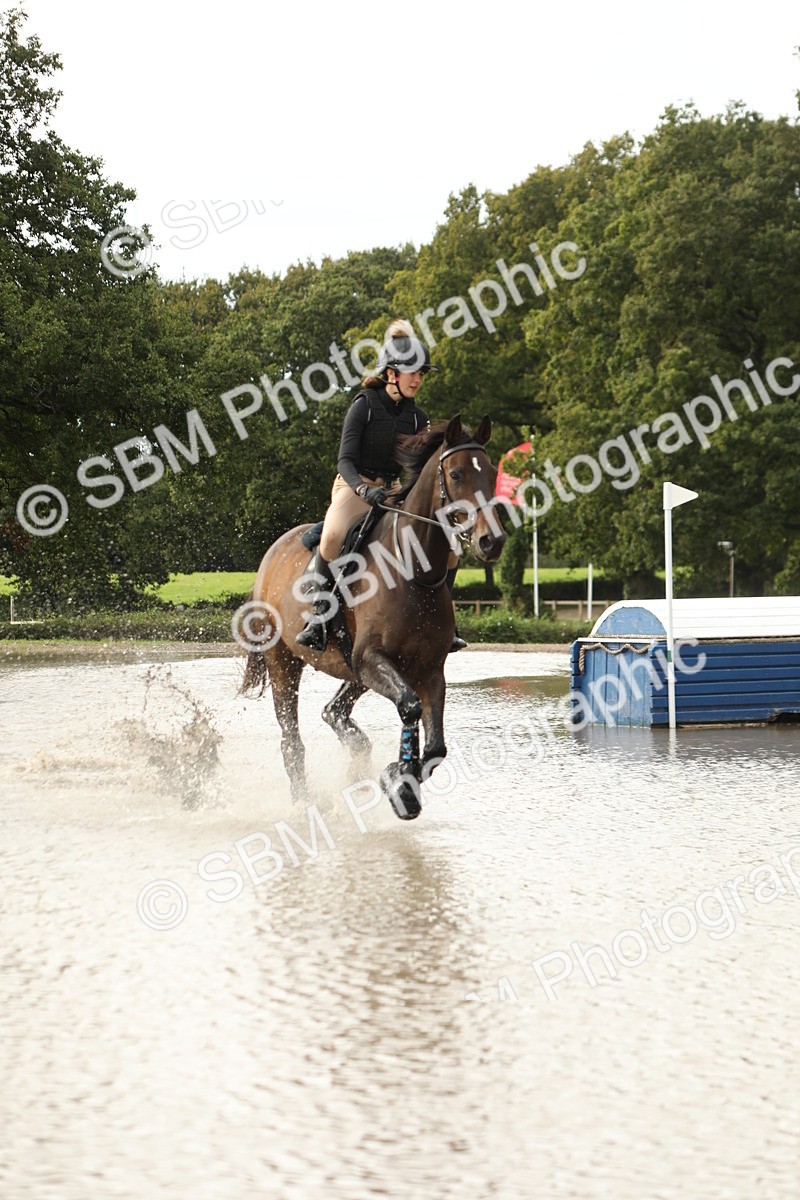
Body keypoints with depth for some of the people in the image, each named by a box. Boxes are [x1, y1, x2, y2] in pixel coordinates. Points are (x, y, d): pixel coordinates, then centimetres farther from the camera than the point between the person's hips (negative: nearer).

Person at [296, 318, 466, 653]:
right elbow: (345, 460, -15)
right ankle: (319, 613, -27)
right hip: (355, 487, -5)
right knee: (333, 535, -37)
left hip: (396, 493, 5)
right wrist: (363, 488, -33)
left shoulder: (415, 415, 6)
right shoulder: (365, 405, -9)